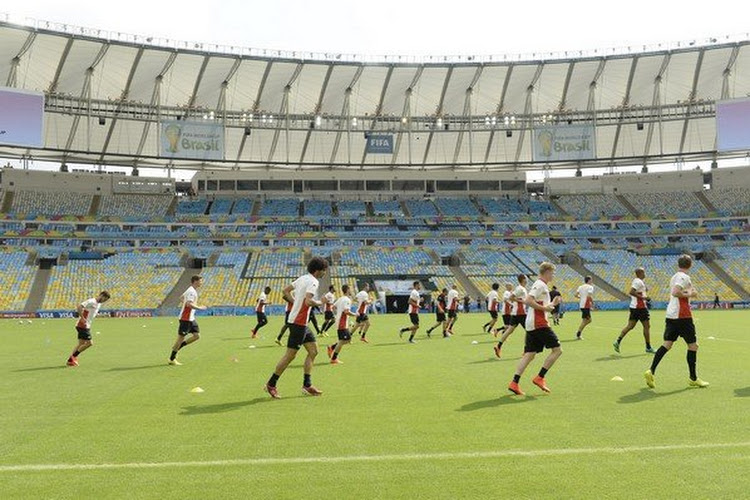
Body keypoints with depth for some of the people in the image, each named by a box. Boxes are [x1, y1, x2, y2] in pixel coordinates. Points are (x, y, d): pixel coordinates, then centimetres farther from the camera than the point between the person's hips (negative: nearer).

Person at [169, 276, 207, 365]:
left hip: (191, 318, 10)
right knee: (181, 337, -2)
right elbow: (189, 304, -30)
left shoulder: (192, 290, 13)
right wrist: (199, 308, -21)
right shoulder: (191, 291, -18)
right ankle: (172, 359, 8)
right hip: (186, 318, -10)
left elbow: (182, 297, 29)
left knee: (197, 336, 6)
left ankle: (177, 347, 16)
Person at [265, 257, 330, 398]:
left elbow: (286, 291, 19)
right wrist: (320, 303, -11)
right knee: (290, 355, -2)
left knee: (313, 351, 10)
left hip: (302, 323, 10)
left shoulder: (303, 278, 12)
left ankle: (307, 385, 13)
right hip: (298, 323, -10)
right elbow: (308, 301, -29)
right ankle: (271, 384, 9)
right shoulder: (313, 282, -16)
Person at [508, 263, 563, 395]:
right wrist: (544, 308, -17)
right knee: (557, 349, -2)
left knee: (529, 354, 6)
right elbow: (528, 301, -23)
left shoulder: (541, 285, 21)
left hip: (531, 325, 10)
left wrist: (552, 304, 21)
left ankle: (514, 383, 0)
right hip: (539, 324, -10)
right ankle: (540, 378, -2)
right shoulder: (540, 285, -11)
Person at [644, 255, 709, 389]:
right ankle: (693, 379, 11)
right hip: (682, 316, -8)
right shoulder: (684, 277, -10)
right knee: (693, 345, 4)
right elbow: (675, 292, -22)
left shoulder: (674, 277, 16)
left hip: (670, 314, 8)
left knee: (667, 344, 5)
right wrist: (690, 294, -11)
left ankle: (651, 372, -6)